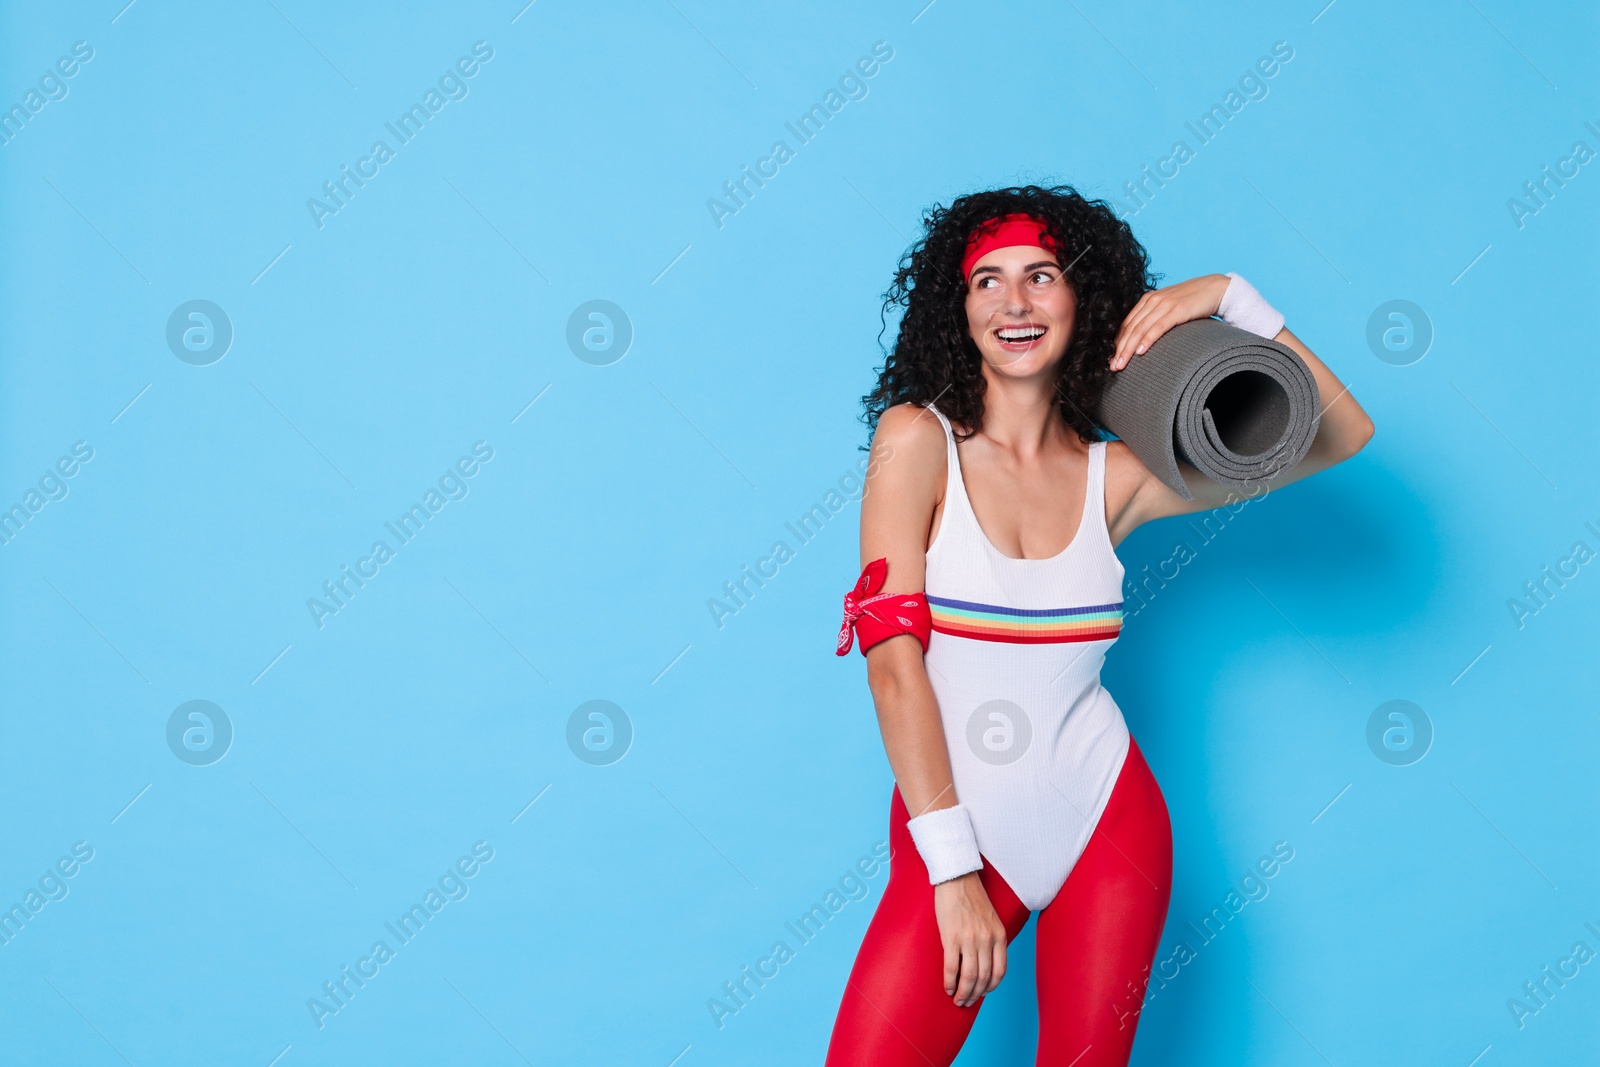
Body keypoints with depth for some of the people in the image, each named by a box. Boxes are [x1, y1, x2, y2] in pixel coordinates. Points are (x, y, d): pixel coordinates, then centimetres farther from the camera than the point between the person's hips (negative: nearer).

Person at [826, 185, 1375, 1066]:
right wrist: (954, 873, -16)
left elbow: (1341, 434, 6)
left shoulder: (1116, 475, 1)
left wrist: (1231, 297, -5)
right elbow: (892, 659, -13)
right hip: (952, 833, -2)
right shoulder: (917, 438, -7)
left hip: (1105, 821, 3)